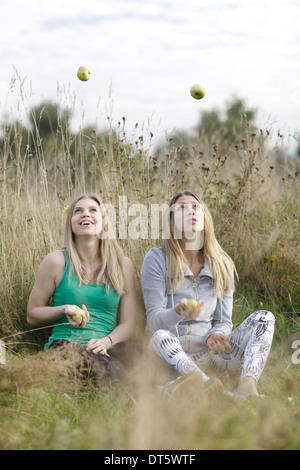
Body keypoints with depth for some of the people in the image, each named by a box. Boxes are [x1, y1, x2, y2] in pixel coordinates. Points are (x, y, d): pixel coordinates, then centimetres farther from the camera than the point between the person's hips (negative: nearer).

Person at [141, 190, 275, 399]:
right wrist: (178, 313, -31)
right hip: (172, 353, -3)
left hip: (208, 354, 4)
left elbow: (223, 321, 9)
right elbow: (154, 320, -8)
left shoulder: (222, 264, 8)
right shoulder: (157, 259, -2)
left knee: (264, 318, -15)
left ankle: (247, 385, -42)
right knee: (160, 336, -37)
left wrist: (216, 335, -16)